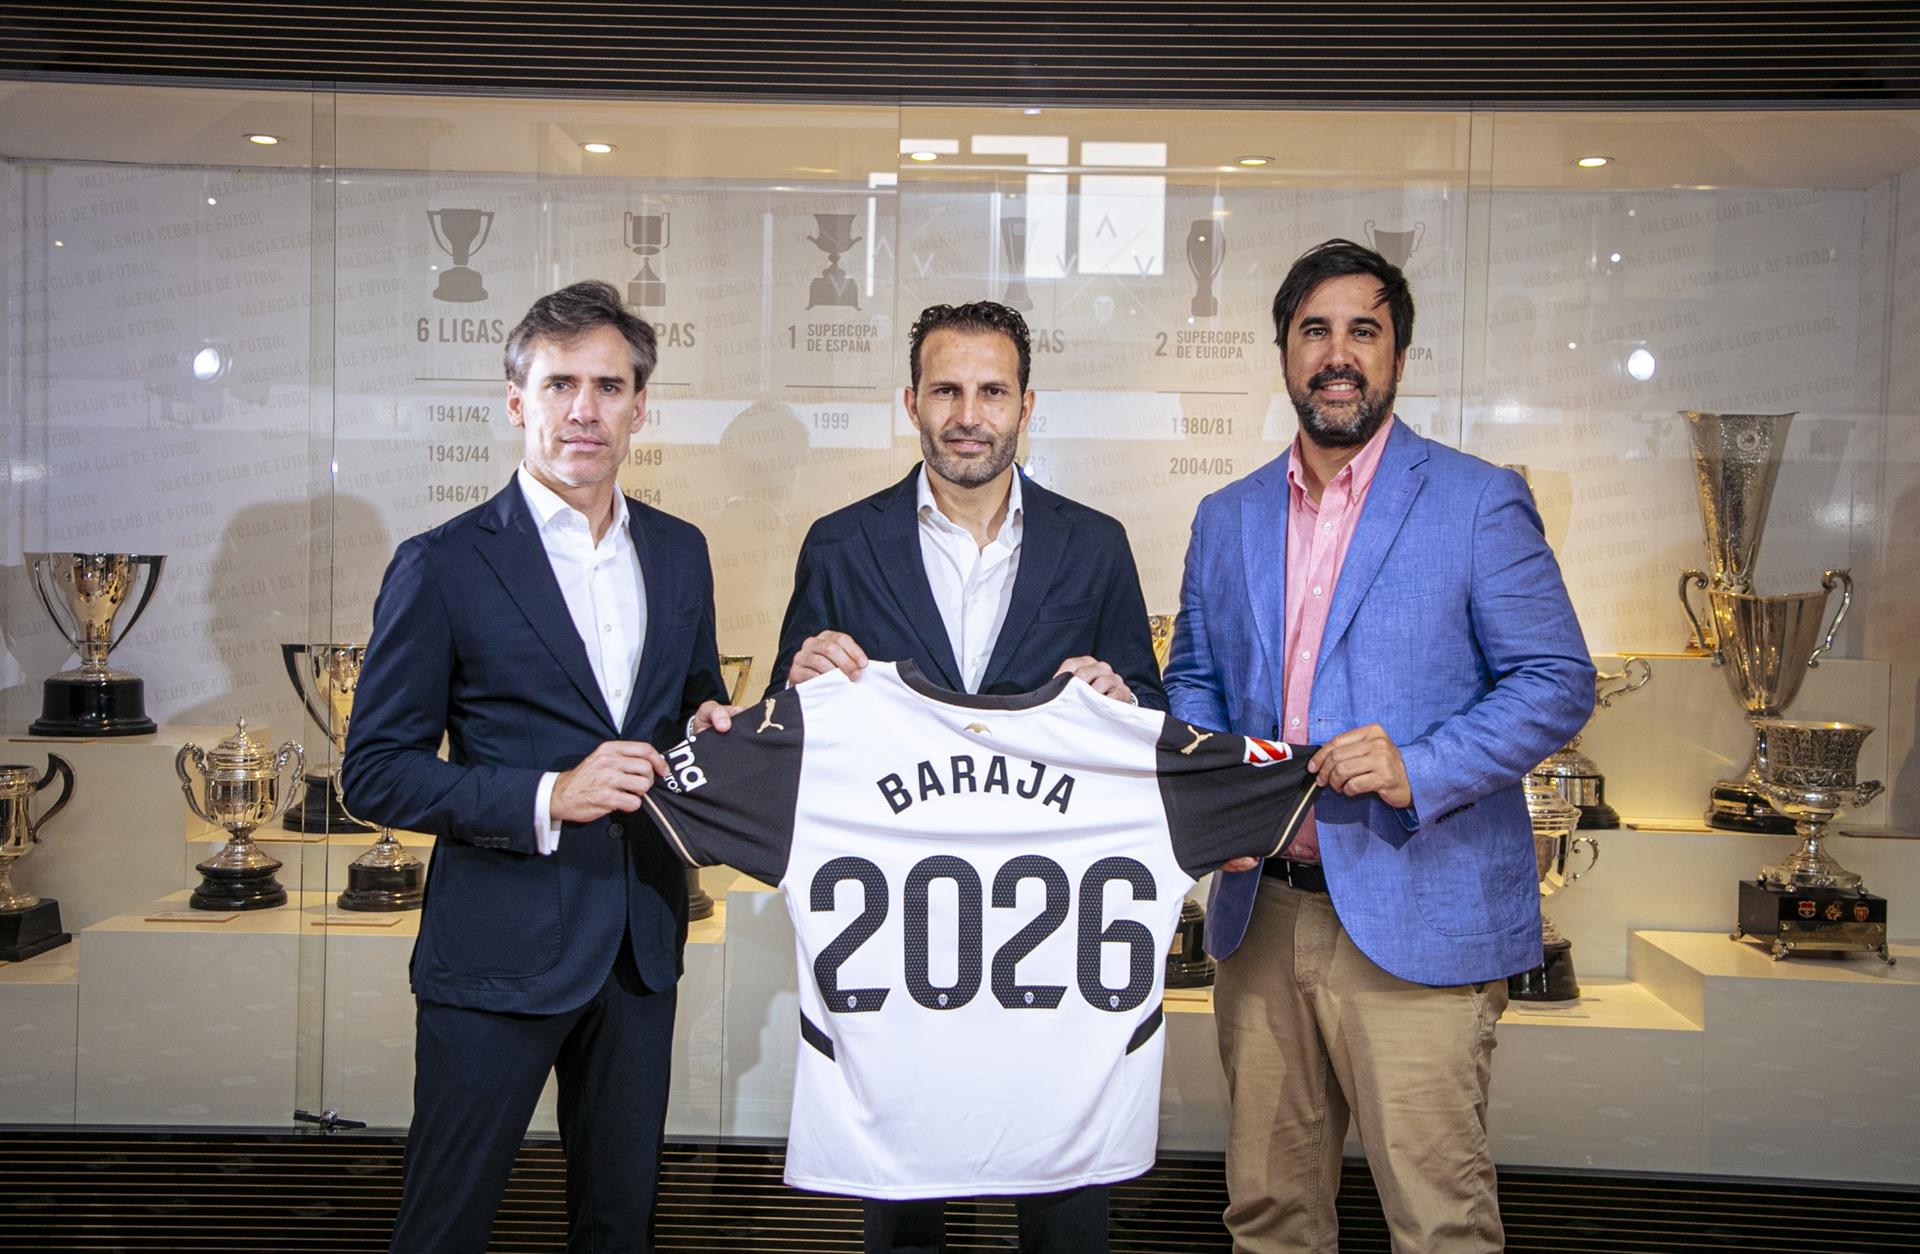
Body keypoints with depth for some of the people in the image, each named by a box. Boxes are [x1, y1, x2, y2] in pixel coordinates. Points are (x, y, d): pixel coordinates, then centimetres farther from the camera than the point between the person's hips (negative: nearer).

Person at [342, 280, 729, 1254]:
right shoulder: (442, 566, -8)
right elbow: (375, 772, -9)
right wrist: (546, 799, -21)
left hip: (641, 943, 5)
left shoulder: (679, 551, 8)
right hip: (498, 947, -4)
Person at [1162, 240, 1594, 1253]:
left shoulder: (1477, 502, -2)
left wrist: (1421, 770, -19)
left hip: (1414, 920, -4)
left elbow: (1557, 681, -5)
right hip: (1259, 913, 5)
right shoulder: (1226, 519, 13)